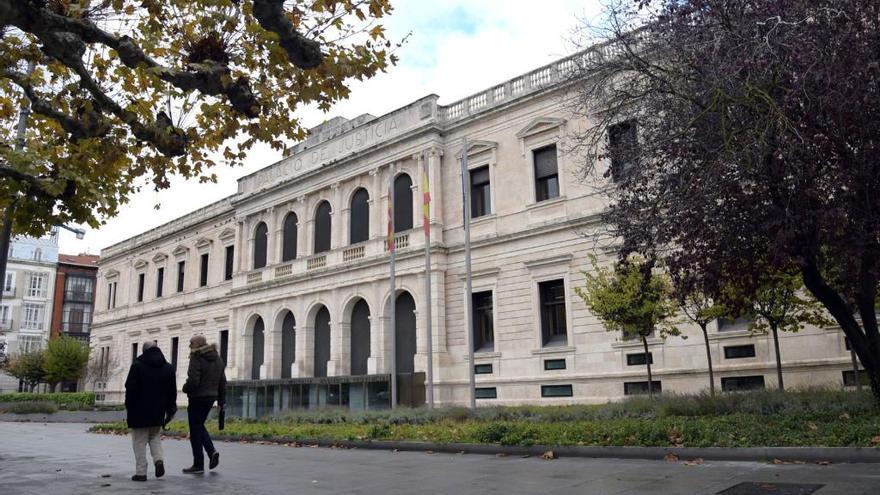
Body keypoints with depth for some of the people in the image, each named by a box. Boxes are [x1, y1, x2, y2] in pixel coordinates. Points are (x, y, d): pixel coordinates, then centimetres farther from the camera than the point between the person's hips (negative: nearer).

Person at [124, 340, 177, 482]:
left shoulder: (137, 365, -8)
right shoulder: (168, 368, 7)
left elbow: (130, 389, -10)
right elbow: (172, 392, 8)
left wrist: (129, 407, 0)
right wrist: (170, 410, 15)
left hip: (139, 412, -4)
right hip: (158, 412, 4)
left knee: (140, 441, 3)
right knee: (155, 437, 20)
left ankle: (141, 472, 3)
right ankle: (159, 459, -2)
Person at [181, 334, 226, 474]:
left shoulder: (196, 359, -15)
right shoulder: (217, 358, 9)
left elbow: (193, 381, -22)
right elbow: (222, 381, 11)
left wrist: (185, 389, -1)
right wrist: (221, 400, 16)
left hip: (198, 398, -7)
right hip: (211, 397, 8)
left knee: (195, 430, 3)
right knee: (199, 426, 23)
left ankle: (198, 465, 8)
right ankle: (212, 451, 5)